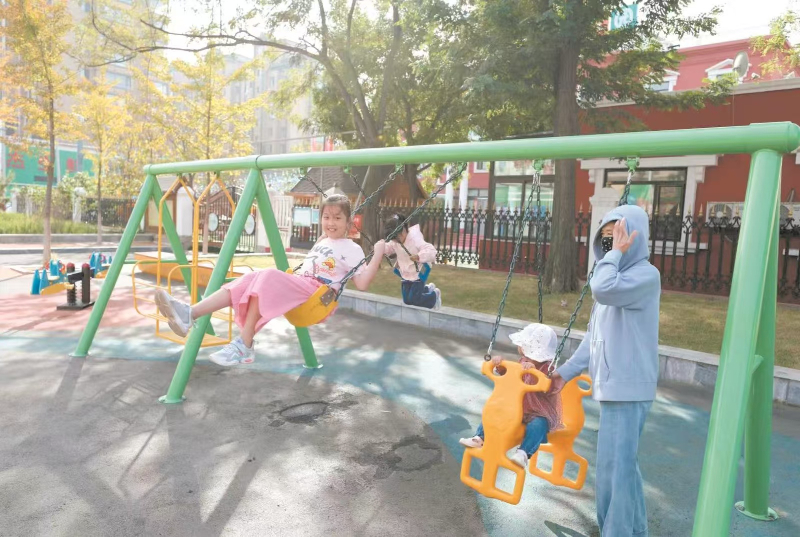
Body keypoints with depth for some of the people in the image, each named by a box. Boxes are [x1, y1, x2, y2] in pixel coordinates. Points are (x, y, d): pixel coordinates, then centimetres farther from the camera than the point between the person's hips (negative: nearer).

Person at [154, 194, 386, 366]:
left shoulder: (351, 249, 4)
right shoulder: (322, 243, 28)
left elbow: (362, 284, -7)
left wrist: (378, 255, -14)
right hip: (297, 286, 8)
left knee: (268, 278, -31)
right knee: (252, 278, -18)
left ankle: (244, 345, -32)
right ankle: (191, 313, -31)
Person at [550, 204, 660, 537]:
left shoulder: (646, 275, -13)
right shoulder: (617, 276, 15)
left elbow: (602, 290, -34)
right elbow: (595, 335, 17)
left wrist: (617, 253, -18)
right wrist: (567, 370, 13)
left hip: (628, 388, -9)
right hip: (612, 385, 9)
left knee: (614, 466, -4)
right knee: (624, 463, 18)